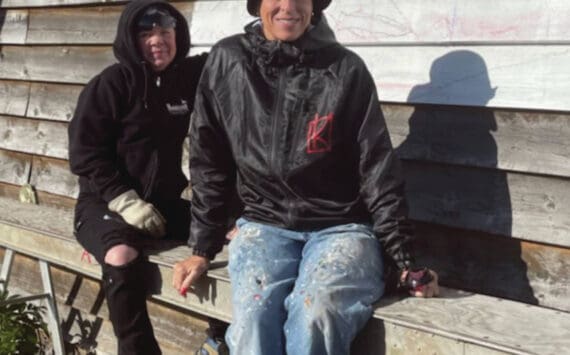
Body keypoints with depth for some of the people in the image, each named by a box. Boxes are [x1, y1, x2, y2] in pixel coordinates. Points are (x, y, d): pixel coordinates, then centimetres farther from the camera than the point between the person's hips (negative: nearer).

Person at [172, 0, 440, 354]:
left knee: (316, 313, -32)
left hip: (342, 226, -1)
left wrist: (404, 260, -5)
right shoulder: (227, 62, 3)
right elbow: (210, 164, 9)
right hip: (264, 225, 2)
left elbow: (378, 170, -1)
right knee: (254, 317, -28)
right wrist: (204, 248, 10)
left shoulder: (346, 69, -3)